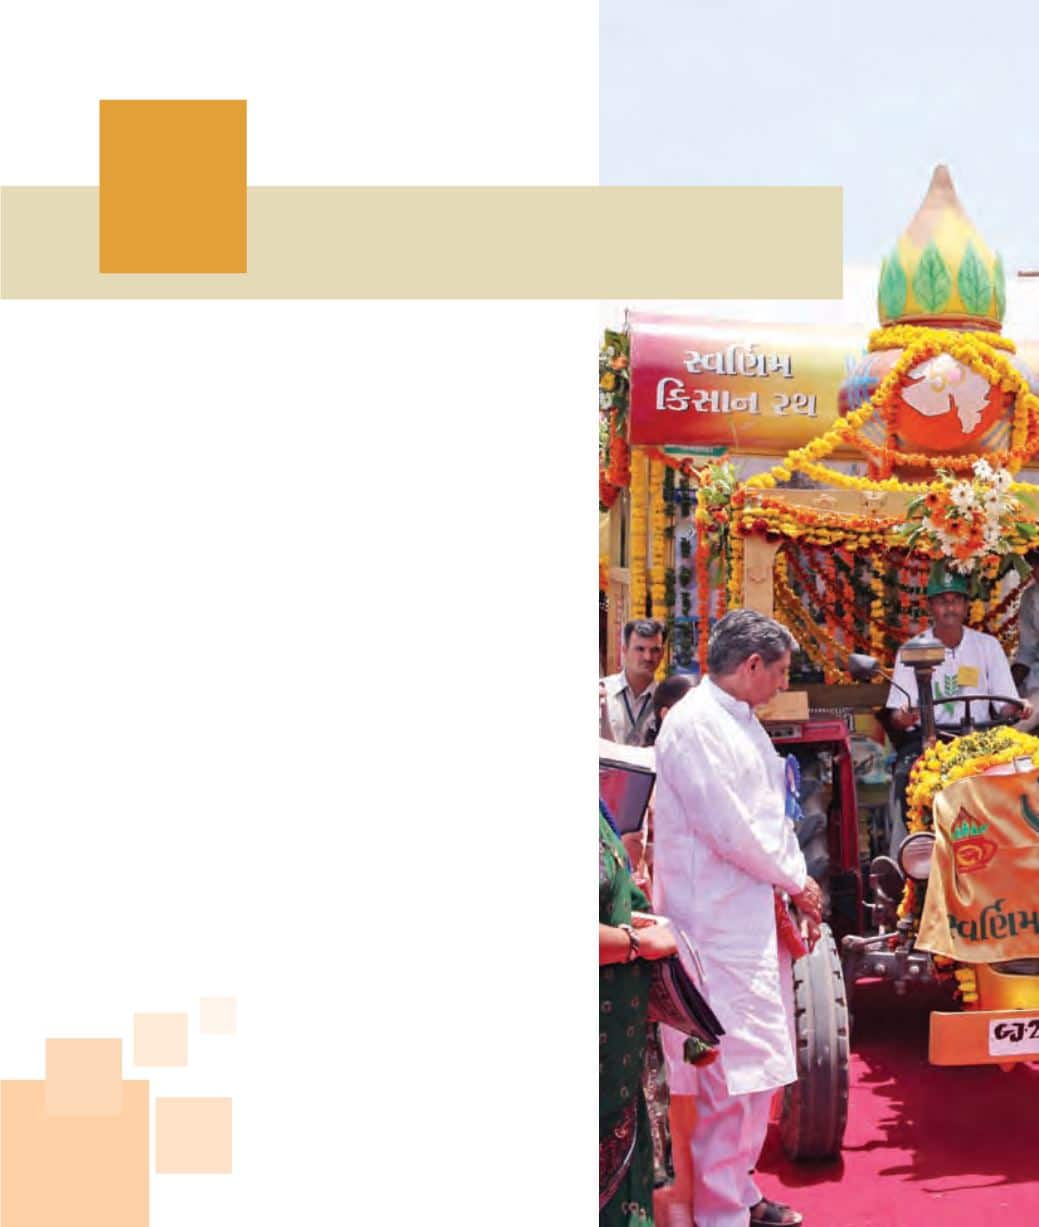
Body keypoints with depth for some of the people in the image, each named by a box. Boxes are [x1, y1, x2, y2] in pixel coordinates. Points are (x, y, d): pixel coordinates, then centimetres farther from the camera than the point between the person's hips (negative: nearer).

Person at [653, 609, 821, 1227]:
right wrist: (795, 879, -7)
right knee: (731, 1072, -6)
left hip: (758, 918, 10)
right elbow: (729, 828, -20)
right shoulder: (694, 724, -16)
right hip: (718, 927, -10)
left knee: (758, 1060, 17)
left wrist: (796, 889, 4)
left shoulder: (742, 720, 16)